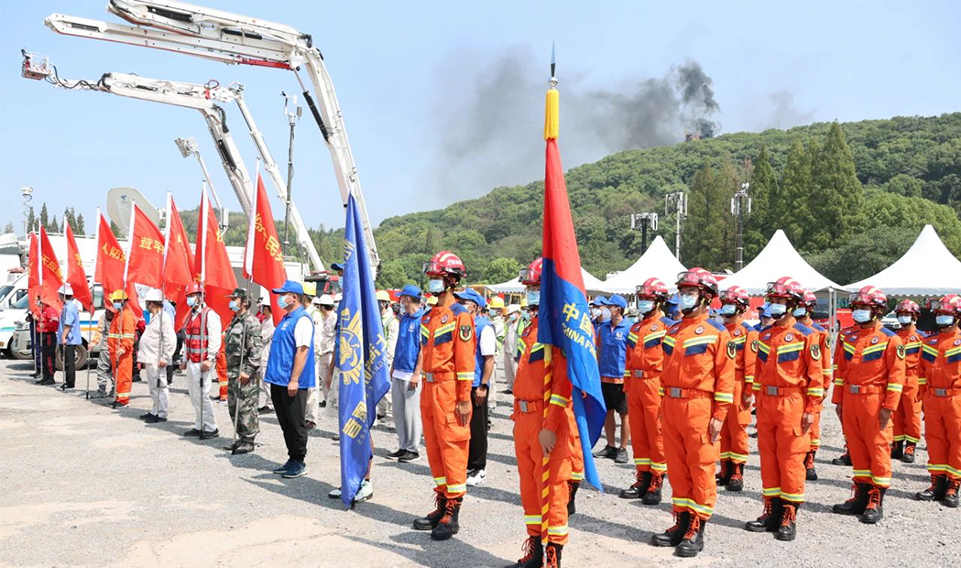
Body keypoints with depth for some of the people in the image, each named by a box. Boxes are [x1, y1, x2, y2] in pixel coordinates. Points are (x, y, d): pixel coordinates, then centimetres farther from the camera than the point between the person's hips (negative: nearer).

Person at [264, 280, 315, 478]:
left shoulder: (302, 319, -14)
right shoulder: (286, 318, 16)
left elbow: (302, 350, -21)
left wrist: (294, 380, -24)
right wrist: (274, 374, 20)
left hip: (292, 383, -10)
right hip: (278, 380, 10)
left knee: (296, 424, 0)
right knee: (285, 424, 14)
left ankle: (299, 462, 10)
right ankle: (292, 460, 23)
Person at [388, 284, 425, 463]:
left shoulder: (422, 319, -12)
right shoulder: (403, 318, 14)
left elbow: (424, 349, -15)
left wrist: (416, 374, -18)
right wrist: (393, 367, 19)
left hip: (412, 374, -8)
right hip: (398, 373, 8)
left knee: (411, 413, -1)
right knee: (398, 412, 11)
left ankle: (413, 449, 10)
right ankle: (403, 447, 21)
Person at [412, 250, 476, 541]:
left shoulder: (460, 315, -10)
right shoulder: (429, 316, 14)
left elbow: (465, 359, -14)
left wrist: (464, 398, -16)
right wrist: (423, 382, 17)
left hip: (448, 389, -8)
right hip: (429, 387, 8)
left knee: (452, 447, -4)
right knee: (433, 447, 13)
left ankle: (453, 514, 4)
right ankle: (442, 505, 24)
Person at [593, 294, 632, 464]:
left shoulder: (629, 328, -10)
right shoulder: (603, 327, 7)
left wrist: (629, 376, -12)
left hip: (621, 378, -6)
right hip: (604, 378, 6)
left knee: (624, 414, 5)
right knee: (608, 412, 13)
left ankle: (623, 449, 12)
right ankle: (610, 447, 23)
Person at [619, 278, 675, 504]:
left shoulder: (667, 326, -7)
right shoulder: (635, 328, 16)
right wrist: (628, 385, 16)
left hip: (655, 386, -7)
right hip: (635, 384, 8)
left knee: (657, 434, -1)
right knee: (638, 433, 11)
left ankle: (656, 483, 7)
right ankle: (643, 479, 21)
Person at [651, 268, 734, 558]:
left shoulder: (717, 333, -5)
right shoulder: (672, 332, 13)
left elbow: (726, 376, -8)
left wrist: (719, 415, -12)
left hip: (699, 408, -6)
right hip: (671, 406, 6)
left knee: (701, 469, 1)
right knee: (677, 467, 12)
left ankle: (697, 530, 9)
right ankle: (682, 523, 23)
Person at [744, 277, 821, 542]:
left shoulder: (806, 335, -6)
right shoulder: (764, 335, 11)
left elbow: (815, 374, -7)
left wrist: (811, 409, -10)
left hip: (792, 404, -6)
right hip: (766, 403, 6)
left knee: (790, 460, -1)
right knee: (768, 457, 9)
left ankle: (789, 516, 8)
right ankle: (772, 511, 19)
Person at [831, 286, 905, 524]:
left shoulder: (890, 340, -5)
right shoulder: (848, 338, 11)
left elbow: (896, 376, -9)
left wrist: (888, 406, -13)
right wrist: (838, 400, 11)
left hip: (874, 401, -6)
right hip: (850, 400, 6)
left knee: (878, 448, 1)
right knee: (856, 448, 11)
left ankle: (876, 501, 9)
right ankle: (861, 495, 22)